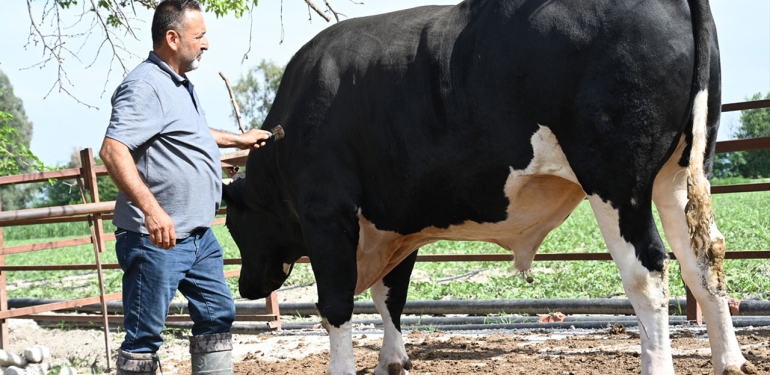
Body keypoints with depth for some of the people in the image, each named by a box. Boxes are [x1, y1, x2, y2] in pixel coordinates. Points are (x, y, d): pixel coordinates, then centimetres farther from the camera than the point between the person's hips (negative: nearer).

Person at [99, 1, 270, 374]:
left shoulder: (179, 85, 16)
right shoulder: (145, 87, -17)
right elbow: (113, 150, -29)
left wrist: (238, 139, 44)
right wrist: (151, 210, -37)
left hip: (198, 237, 10)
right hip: (157, 240, -10)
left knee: (217, 315, 16)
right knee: (145, 334, -4)